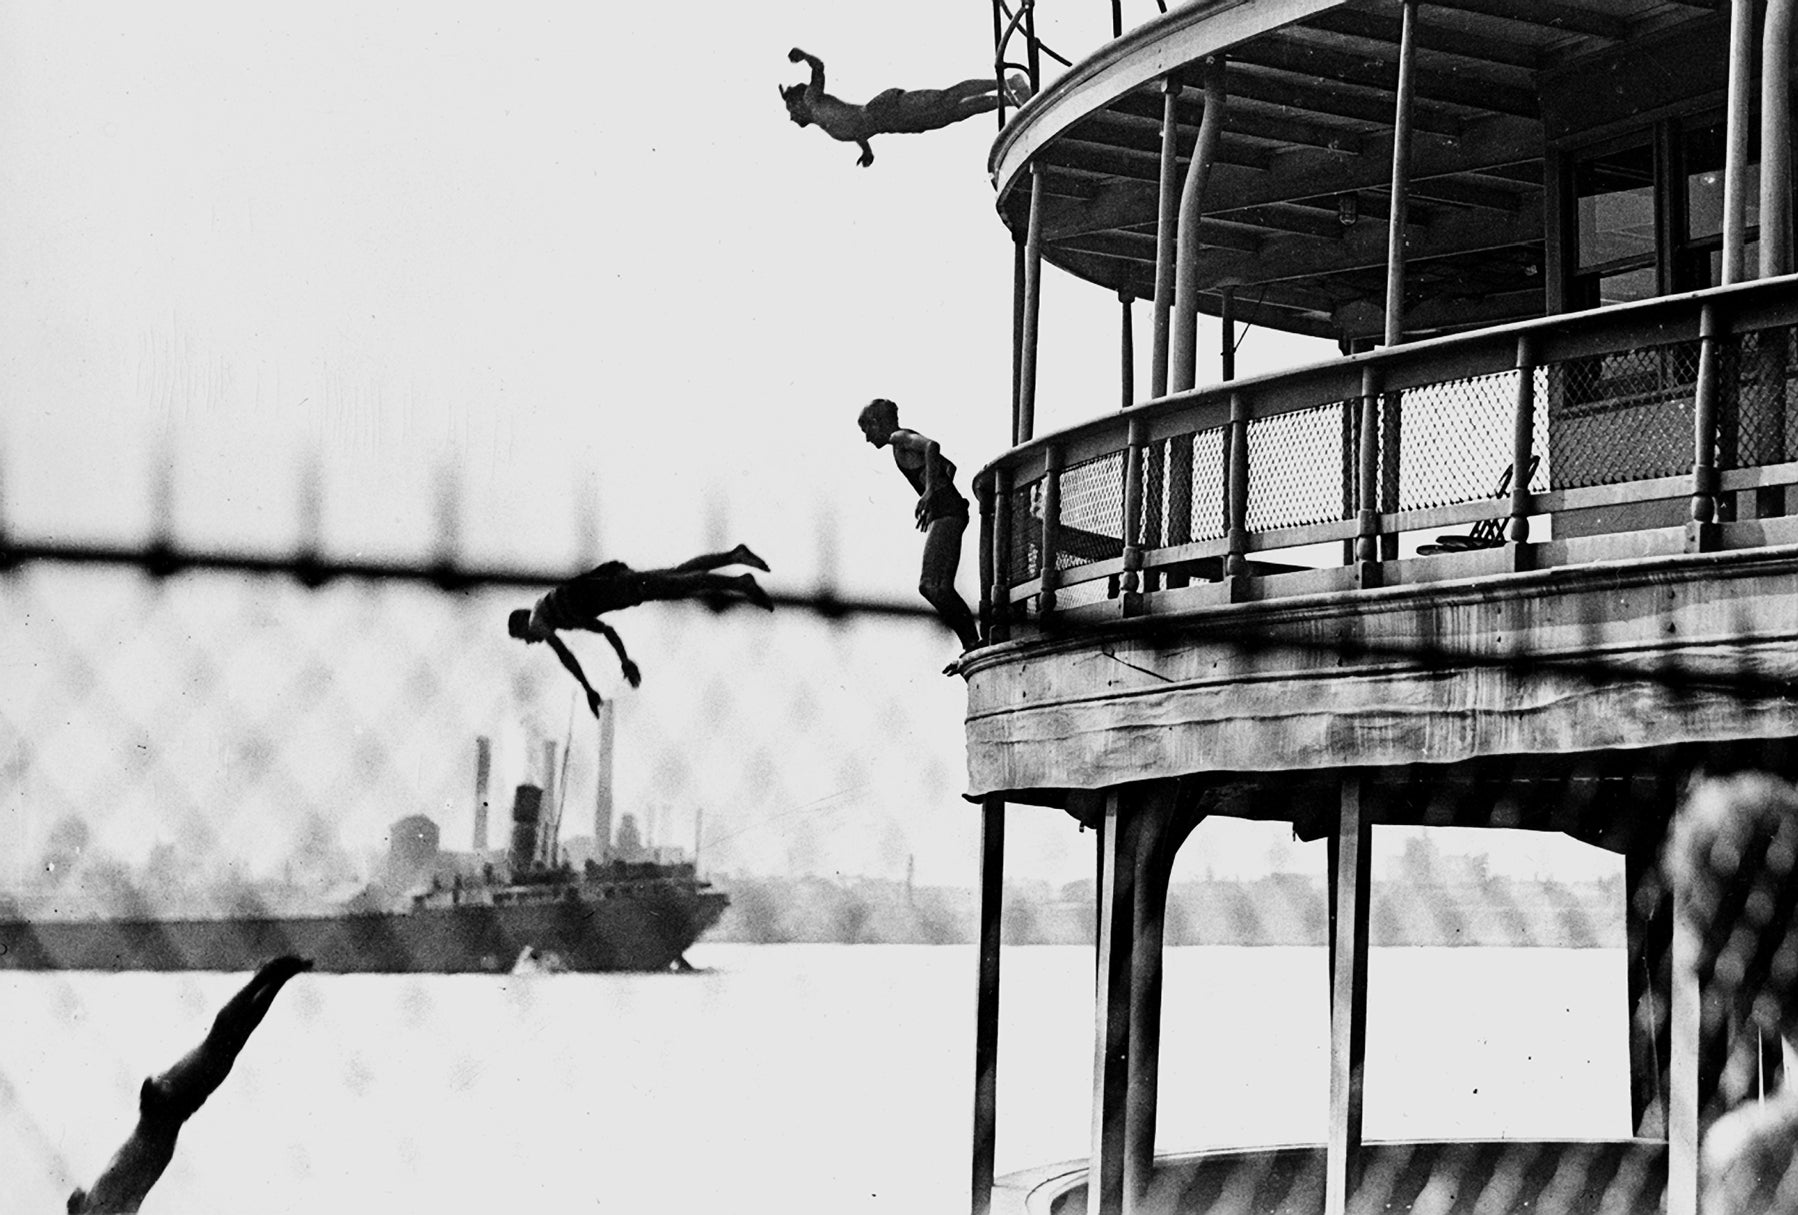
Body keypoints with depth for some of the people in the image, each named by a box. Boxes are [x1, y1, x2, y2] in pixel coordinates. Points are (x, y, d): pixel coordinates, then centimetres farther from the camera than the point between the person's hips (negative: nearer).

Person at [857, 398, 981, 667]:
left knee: (934, 585, -16)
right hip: (946, 512, 10)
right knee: (930, 586, 7)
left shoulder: (900, 438, -1)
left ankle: (973, 643, -20)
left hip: (946, 512, -10)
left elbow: (932, 446, -23)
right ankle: (972, 646, 2)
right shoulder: (909, 441, 26)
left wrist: (929, 491, -24)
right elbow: (949, 467, 37)